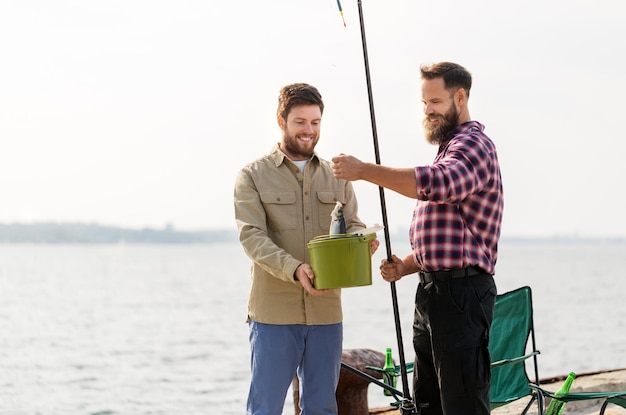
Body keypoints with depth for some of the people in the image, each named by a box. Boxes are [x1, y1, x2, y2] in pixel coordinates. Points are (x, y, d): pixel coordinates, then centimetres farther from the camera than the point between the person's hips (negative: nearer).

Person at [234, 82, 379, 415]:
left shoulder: (337, 176, 15)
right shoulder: (254, 176, 1)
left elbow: (353, 225, 9)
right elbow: (252, 236, -10)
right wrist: (294, 269, -26)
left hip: (326, 312, 4)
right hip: (274, 312, -4)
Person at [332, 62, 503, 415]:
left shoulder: (474, 145, -8)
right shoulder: (449, 148, 25)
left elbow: (439, 184, -32)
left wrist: (363, 170, -29)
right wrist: (404, 266, 9)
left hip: (460, 292, -10)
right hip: (433, 292, 11)